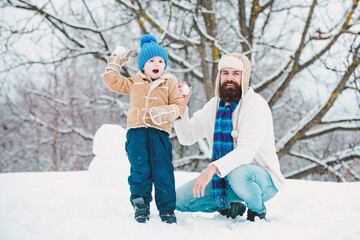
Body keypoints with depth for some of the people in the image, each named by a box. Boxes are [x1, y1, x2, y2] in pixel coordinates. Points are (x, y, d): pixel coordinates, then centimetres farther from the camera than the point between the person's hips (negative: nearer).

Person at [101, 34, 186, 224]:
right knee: (139, 170, -4)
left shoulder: (170, 84, 13)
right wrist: (116, 62, 27)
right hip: (136, 132, 2)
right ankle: (141, 205, 9)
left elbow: (179, 105, 6)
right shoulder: (134, 83, 19)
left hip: (159, 132, -1)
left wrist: (165, 112, -13)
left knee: (163, 171, -7)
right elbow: (113, 82, 26)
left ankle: (167, 209, 2)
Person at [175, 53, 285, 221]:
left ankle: (258, 210, -8)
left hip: (264, 179, -6)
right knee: (180, 199, -6)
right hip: (225, 177, 6)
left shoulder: (255, 105, -17)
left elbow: (247, 151, -29)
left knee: (238, 174, -40)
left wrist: (213, 168, -43)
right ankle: (229, 206, 15)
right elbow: (187, 137, 10)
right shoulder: (214, 105, 5)